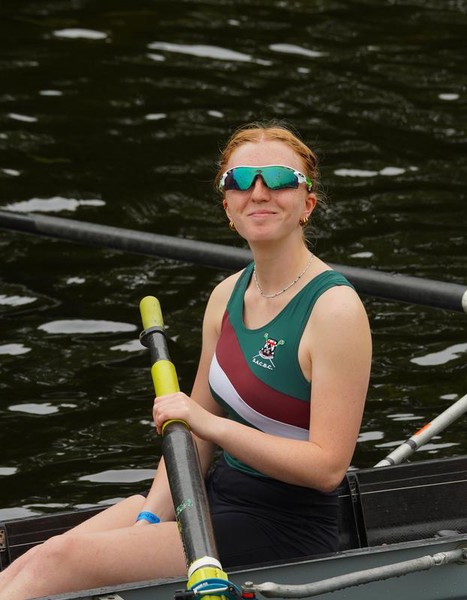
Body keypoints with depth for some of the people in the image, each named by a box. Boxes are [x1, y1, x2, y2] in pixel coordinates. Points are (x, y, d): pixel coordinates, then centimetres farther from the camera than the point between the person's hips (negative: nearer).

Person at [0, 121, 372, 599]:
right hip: (217, 496, 7)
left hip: (282, 529, -7)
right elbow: (194, 435, 10)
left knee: (63, 561, -20)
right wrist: (150, 521, -5)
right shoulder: (227, 296, 8)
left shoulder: (334, 309, -16)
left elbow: (328, 465, -20)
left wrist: (210, 422, -24)